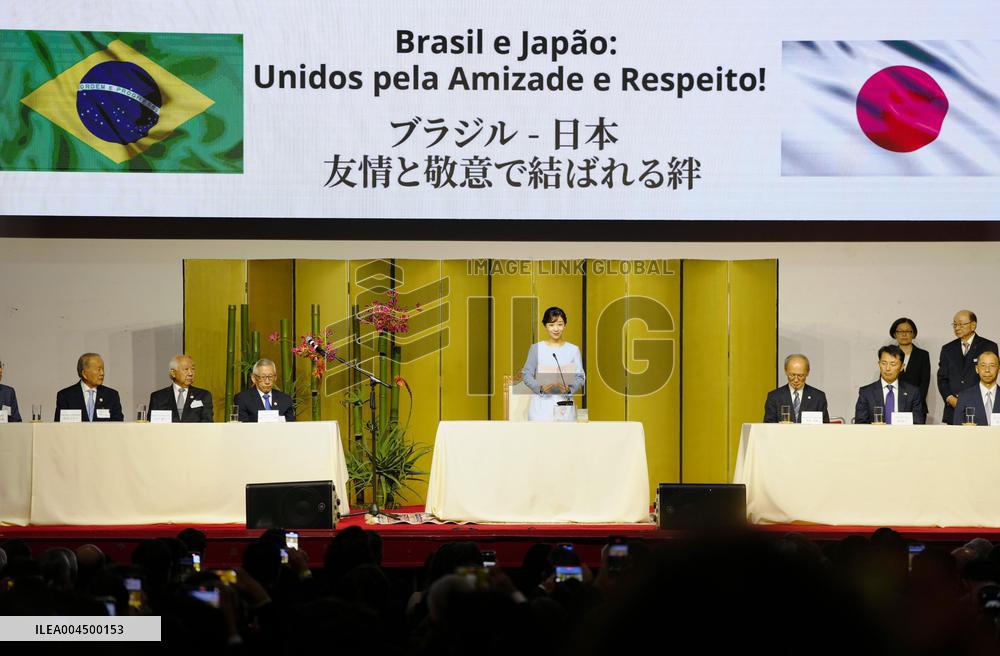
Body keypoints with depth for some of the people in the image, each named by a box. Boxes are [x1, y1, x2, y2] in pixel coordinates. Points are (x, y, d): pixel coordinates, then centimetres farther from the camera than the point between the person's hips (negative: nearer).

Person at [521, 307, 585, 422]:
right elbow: (527, 374, 5)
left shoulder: (573, 350, 6)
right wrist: (541, 388, -13)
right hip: (541, 405, 0)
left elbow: (580, 377, 6)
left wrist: (569, 389, -14)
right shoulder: (536, 349, 5)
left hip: (564, 405, 0)